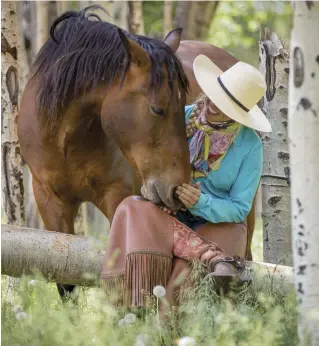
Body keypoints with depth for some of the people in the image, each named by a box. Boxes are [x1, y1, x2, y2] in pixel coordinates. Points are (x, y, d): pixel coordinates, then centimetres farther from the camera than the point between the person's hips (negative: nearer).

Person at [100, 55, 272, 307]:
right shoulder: (183, 118, -4)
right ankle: (214, 257, -43)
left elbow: (239, 209, -7)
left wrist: (201, 202, -26)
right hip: (172, 217, 4)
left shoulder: (249, 146, -10)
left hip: (218, 223, -4)